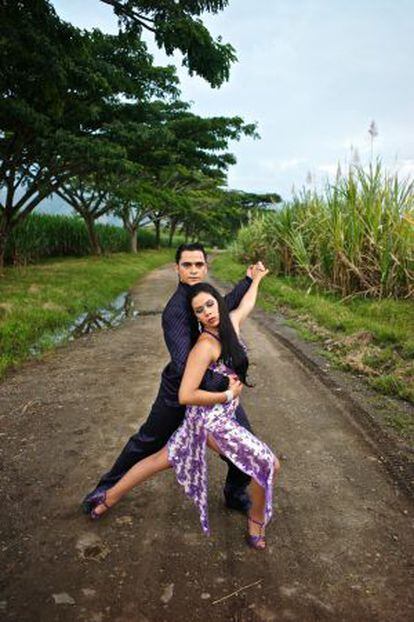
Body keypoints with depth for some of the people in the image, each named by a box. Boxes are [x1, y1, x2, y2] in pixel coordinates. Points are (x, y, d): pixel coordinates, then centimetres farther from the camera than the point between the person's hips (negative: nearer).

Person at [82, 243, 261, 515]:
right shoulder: (176, 310, -27)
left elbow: (222, 306, 22)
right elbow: (183, 365, -37)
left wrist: (248, 281, 22)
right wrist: (221, 384, -39)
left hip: (217, 383, 6)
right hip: (181, 390, -6)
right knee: (148, 441, 14)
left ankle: (236, 494, 33)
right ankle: (108, 487, 39)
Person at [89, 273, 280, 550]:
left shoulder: (231, 323, 1)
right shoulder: (205, 346, -22)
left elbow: (247, 304, 24)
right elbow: (185, 395, -24)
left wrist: (256, 279, 37)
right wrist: (228, 395, -18)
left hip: (216, 416, 9)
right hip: (211, 420, -9)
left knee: (163, 459, 21)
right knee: (269, 464, -2)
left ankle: (109, 498, 36)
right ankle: (257, 521, 23)